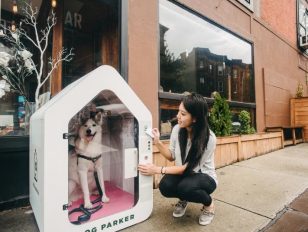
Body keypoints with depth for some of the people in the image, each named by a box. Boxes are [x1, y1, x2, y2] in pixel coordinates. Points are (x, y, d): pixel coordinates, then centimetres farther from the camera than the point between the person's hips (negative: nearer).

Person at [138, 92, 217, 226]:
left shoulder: (209, 138, -26)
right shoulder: (177, 129, -13)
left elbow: (188, 168, -24)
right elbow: (172, 157, 0)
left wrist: (158, 170, -27)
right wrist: (158, 143, -17)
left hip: (204, 177, -3)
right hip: (183, 174, 4)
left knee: (185, 187, -36)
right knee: (165, 186, -27)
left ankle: (208, 204, 0)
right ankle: (183, 199, 10)